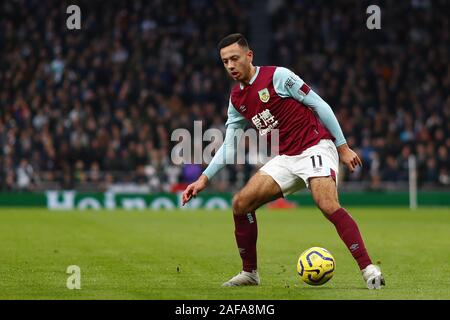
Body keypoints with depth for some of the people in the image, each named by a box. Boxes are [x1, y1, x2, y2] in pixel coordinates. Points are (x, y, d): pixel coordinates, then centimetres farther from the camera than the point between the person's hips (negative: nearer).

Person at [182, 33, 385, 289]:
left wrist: (343, 147, -9)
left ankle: (368, 268, -27)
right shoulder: (236, 100, 11)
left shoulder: (277, 76, -10)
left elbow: (319, 105, -8)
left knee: (328, 206, -29)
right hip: (286, 160, 7)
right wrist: (204, 179, 7)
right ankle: (250, 273, 10)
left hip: (315, 148, -7)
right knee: (241, 203, -4)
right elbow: (229, 146, 17)